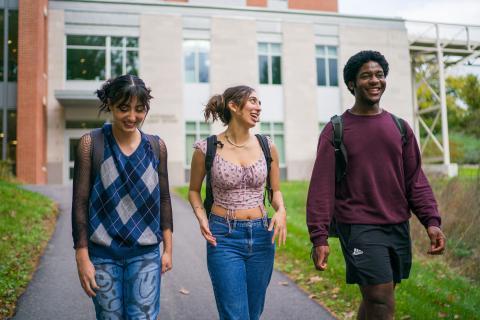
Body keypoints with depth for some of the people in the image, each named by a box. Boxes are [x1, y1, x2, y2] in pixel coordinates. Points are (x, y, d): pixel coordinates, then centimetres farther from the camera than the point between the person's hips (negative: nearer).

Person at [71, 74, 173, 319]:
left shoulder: (156, 146, 1)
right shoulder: (91, 143, -6)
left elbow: (163, 199, 8)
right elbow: (80, 203, -5)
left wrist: (168, 248, 8)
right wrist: (82, 258, -7)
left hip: (146, 254, 1)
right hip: (103, 254, -1)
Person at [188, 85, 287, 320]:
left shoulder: (267, 147, 2)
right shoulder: (207, 149, -5)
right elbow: (194, 190, 9)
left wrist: (281, 211, -8)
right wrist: (202, 218, -9)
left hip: (262, 236, 4)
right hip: (224, 238, -3)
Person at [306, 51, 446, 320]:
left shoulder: (400, 127, 10)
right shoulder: (336, 130, -3)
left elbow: (416, 180, 10)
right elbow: (322, 187, -8)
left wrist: (431, 220, -3)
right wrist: (319, 237, -13)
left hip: (399, 227, 5)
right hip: (359, 228, -5)